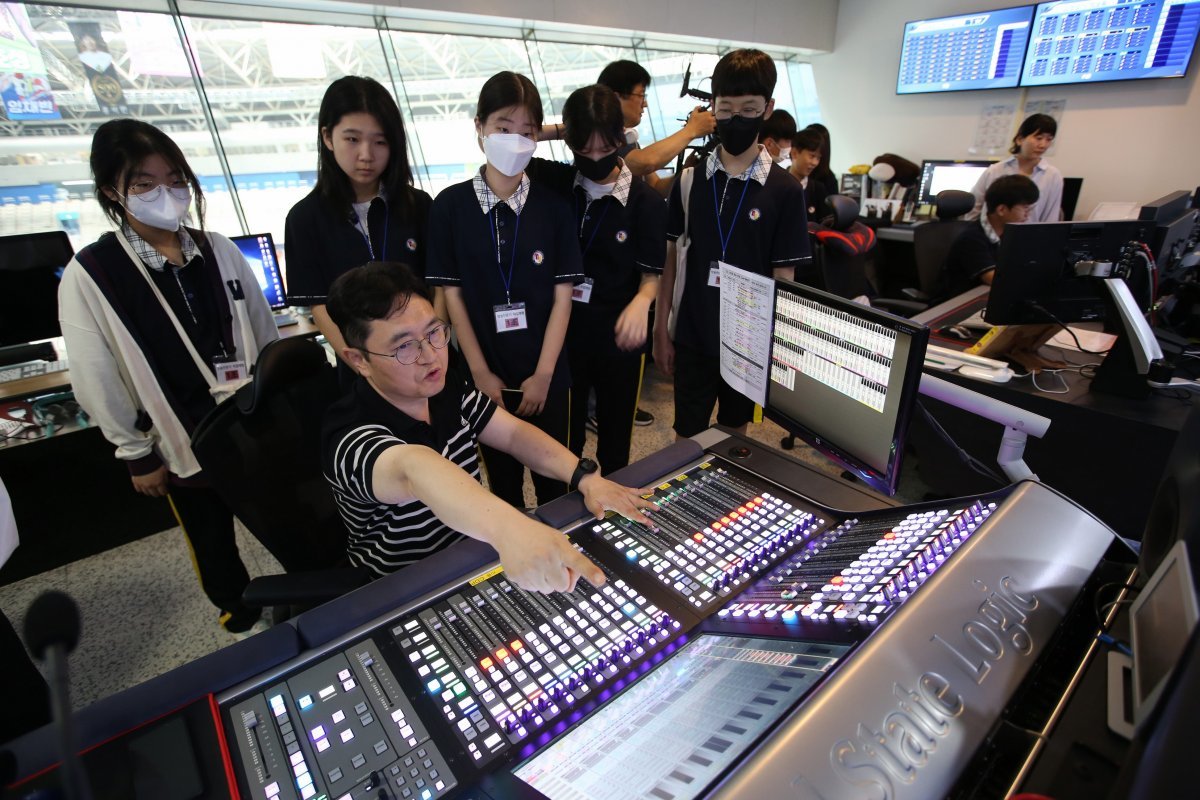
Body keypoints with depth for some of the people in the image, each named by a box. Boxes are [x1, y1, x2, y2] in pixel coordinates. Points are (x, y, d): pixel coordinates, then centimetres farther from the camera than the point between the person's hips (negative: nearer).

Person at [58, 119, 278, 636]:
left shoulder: (218, 250, -2)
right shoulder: (90, 276, -10)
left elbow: (265, 332, 5)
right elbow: (98, 382, -6)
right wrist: (138, 455, -3)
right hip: (182, 443, -1)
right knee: (212, 542, 18)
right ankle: (240, 613, 45)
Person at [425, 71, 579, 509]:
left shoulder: (553, 207, -2)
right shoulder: (451, 205, -3)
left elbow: (562, 294, -4)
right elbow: (452, 294, -3)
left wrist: (543, 374, -9)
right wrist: (481, 372, -7)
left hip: (545, 374, 1)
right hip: (487, 374, 0)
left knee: (553, 476, 14)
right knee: (501, 476, 16)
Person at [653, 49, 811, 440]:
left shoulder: (784, 189, -5)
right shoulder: (690, 179, 0)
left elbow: (783, 277, -3)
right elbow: (669, 257, 2)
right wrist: (661, 329, 0)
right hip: (692, 336, 1)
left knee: (734, 433, 18)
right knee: (687, 438, 8)